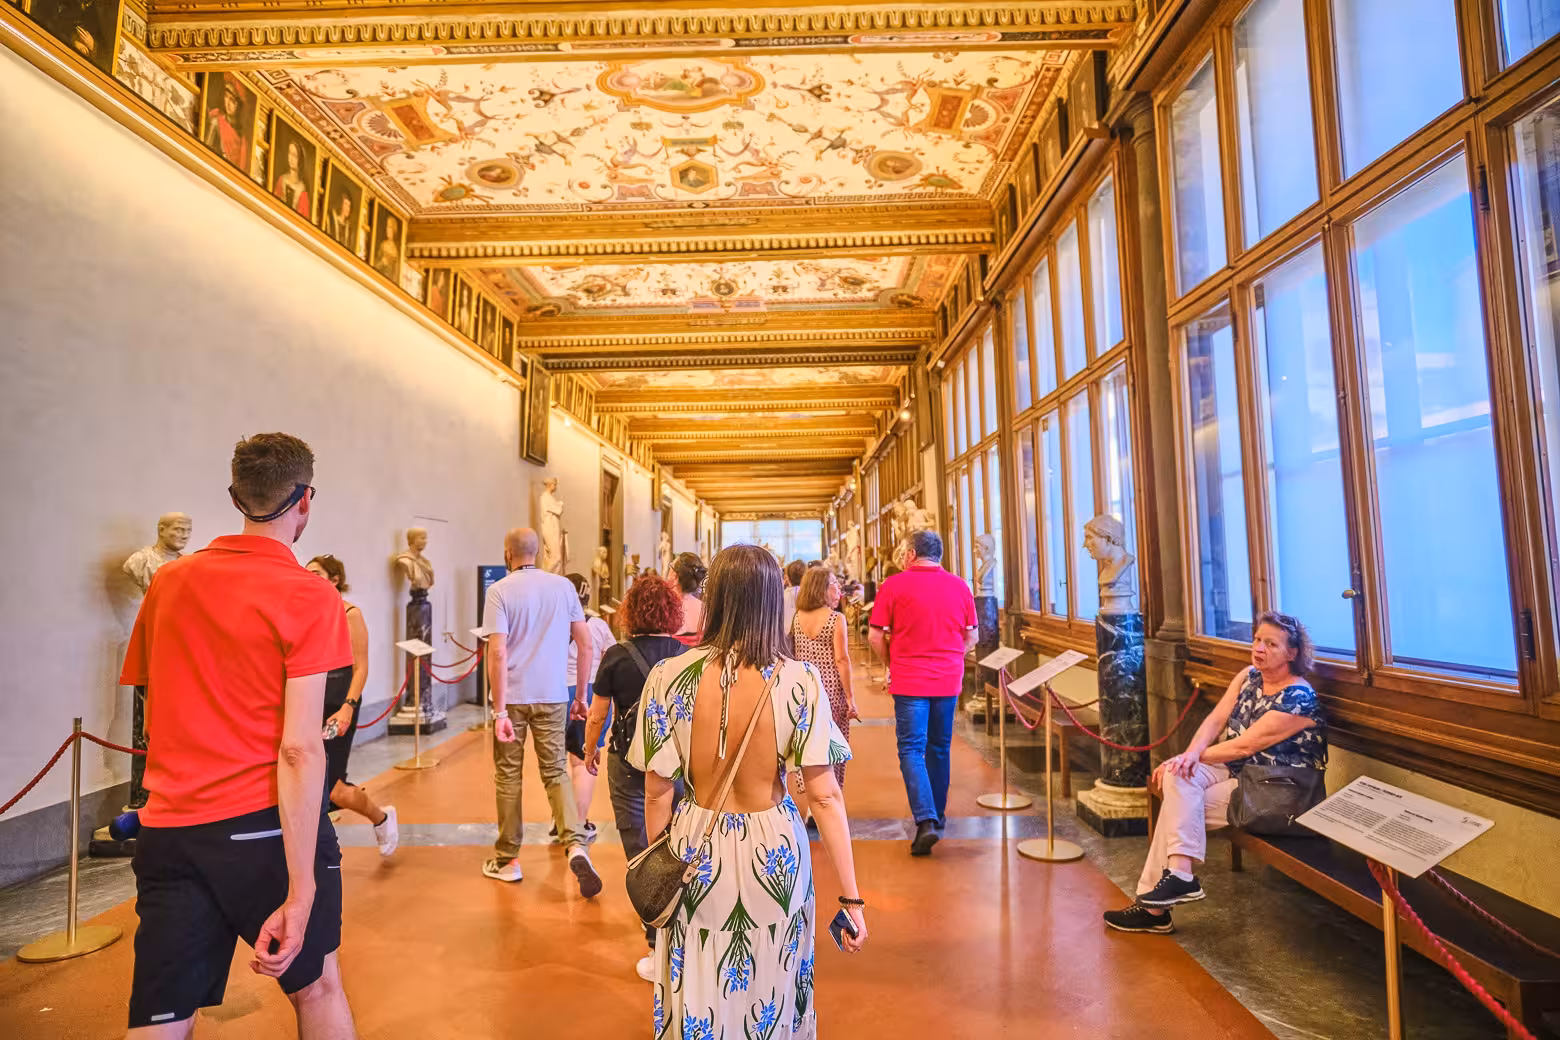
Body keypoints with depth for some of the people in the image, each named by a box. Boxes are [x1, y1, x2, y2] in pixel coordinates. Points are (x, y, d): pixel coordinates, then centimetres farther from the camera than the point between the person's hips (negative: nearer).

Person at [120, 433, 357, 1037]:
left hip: (166, 829, 5)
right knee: (316, 988, 16)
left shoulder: (168, 581, 6)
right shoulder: (308, 597, -12)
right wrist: (300, 895, -16)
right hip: (262, 825, -4)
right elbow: (299, 749, -18)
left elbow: (156, 717, 15)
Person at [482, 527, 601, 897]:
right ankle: (575, 845, -8)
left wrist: (500, 711, -14)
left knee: (508, 775, 12)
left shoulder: (500, 590, -7)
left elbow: (498, 652, -15)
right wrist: (581, 695, 12)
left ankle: (508, 859, 23)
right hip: (552, 696, 2)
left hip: (513, 696, -2)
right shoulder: (564, 586, 3)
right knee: (556, 772, 10)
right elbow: (586, 645, 3)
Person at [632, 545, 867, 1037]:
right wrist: (851, 896, -7)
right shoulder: (799, 682, -16)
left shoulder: (669, 677, -14)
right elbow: (825, 796, -15)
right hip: (774, 850, 0)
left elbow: (657, 792, -7)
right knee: (771, 995, 25)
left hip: (697, 851, 0)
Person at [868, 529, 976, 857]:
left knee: (912, 749, 0)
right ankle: (937, 815, 30)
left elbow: (875, 637, -6)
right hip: (948, 681, 4)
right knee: (939, 749, 17)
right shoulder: (960, 586, 3)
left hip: (909, 681, -4)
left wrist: (892, 664, 10)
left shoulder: (894, 585, -8)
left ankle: (926, 821, -13)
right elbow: (971, 637, 10)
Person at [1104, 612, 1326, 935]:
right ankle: (1179, 874, -23)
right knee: (1179, 776, -22)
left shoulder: (1298, 699, -18)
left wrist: (1193, 756, -13)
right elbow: (1216, 719, -3)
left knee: (1178, 807, -21)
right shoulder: (1249, 677, 5)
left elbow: (1244, 746, -21)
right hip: (1236, 771, 7)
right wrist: (1191, 753, -21)